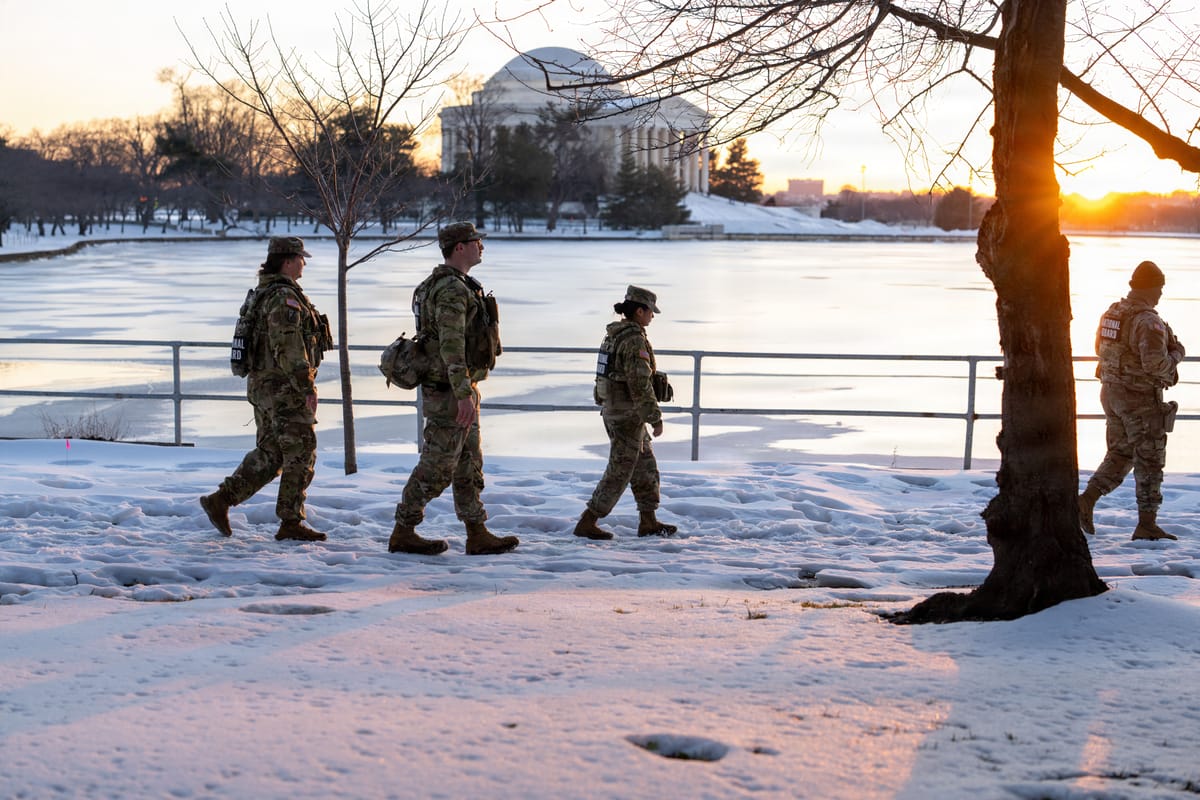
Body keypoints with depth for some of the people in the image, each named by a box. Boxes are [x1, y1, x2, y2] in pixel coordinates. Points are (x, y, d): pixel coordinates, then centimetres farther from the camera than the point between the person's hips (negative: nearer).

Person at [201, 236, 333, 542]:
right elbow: (289, 348, -24)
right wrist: (307, 387, -22)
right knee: (300, 455, -1)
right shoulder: (284, 297, -17)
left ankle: (221, 500, 10)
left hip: (263, 387, 10)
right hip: (286, 390, -10)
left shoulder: (262, 293, 16)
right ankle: (291, 523, 4)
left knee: (268, 455, 14)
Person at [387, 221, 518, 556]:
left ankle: (478, 535, 16)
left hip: (460, 389, 11)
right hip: (451, 391, -11)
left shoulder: (454, 285, 16)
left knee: (469, 465, 12)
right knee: (436, 468, -3)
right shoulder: (452, 289, -18)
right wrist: (464, 394, -28)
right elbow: (451, 345, -25)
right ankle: (403, 533, 5)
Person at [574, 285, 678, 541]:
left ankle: (648, 522, 21)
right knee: (620, 471, -2)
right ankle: (587, 523, -1)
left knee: (645, 465, 16)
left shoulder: (614, 335, 11)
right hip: (628, 412, -10)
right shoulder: (634, 340, -19)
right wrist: (655, 418, -19)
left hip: (612, 408, 10)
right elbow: (640, 384, -23)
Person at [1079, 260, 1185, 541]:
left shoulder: (1111, 313, 7)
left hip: (1111, 392, 8)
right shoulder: (1148, 321, -19)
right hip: (1141, 397, -8)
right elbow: (1155, 362, -27)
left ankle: (1087, 499, 3)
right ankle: (1147, 524, 3)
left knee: (1120, 455, 17)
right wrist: (1175, 356, -8)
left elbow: (1102, 349, 19)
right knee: (1149, 461, 1)